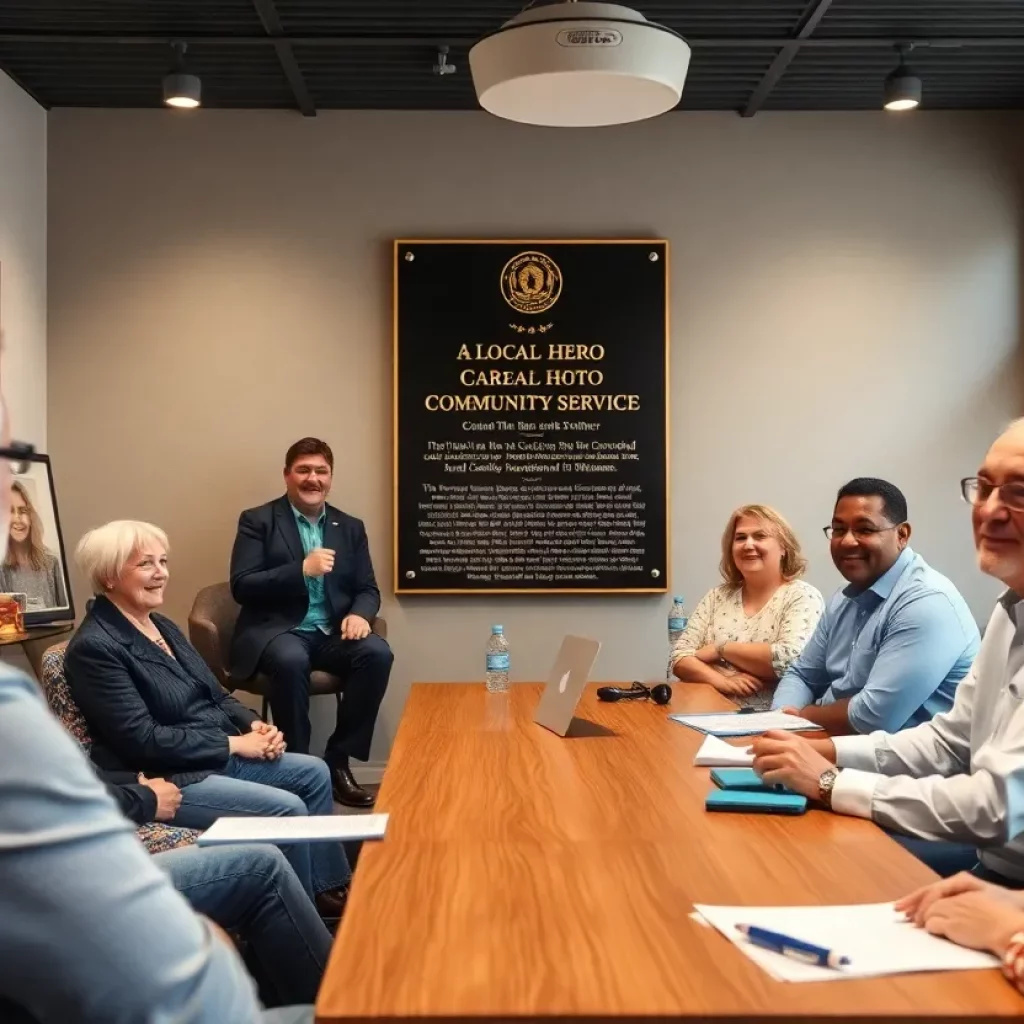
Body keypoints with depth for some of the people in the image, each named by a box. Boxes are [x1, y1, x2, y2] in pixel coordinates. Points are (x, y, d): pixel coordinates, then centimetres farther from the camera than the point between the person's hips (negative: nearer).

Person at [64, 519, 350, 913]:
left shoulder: (162, 626, 11)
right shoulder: (94, 647, -18)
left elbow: (215, 696, 16)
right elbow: (144, 740, -23)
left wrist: (254, 724, -5)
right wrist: (234, 743, -18)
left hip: (219, 754, 10)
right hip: (165, 779, -10)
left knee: (314, 773, 4)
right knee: (287, 808, -19)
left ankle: (330, 887, 16)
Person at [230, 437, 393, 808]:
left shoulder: (351, 528, 14)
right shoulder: (258, 521, 2)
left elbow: (368, 589, 12)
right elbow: (242, 587, -9)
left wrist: (359, 614, -13)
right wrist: (302, 569, -20)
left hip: (332, 633, 4)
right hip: (275, 631, -4)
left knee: (378, 652, -25)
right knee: (291, 660, -37)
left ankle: (337, 761, -12)